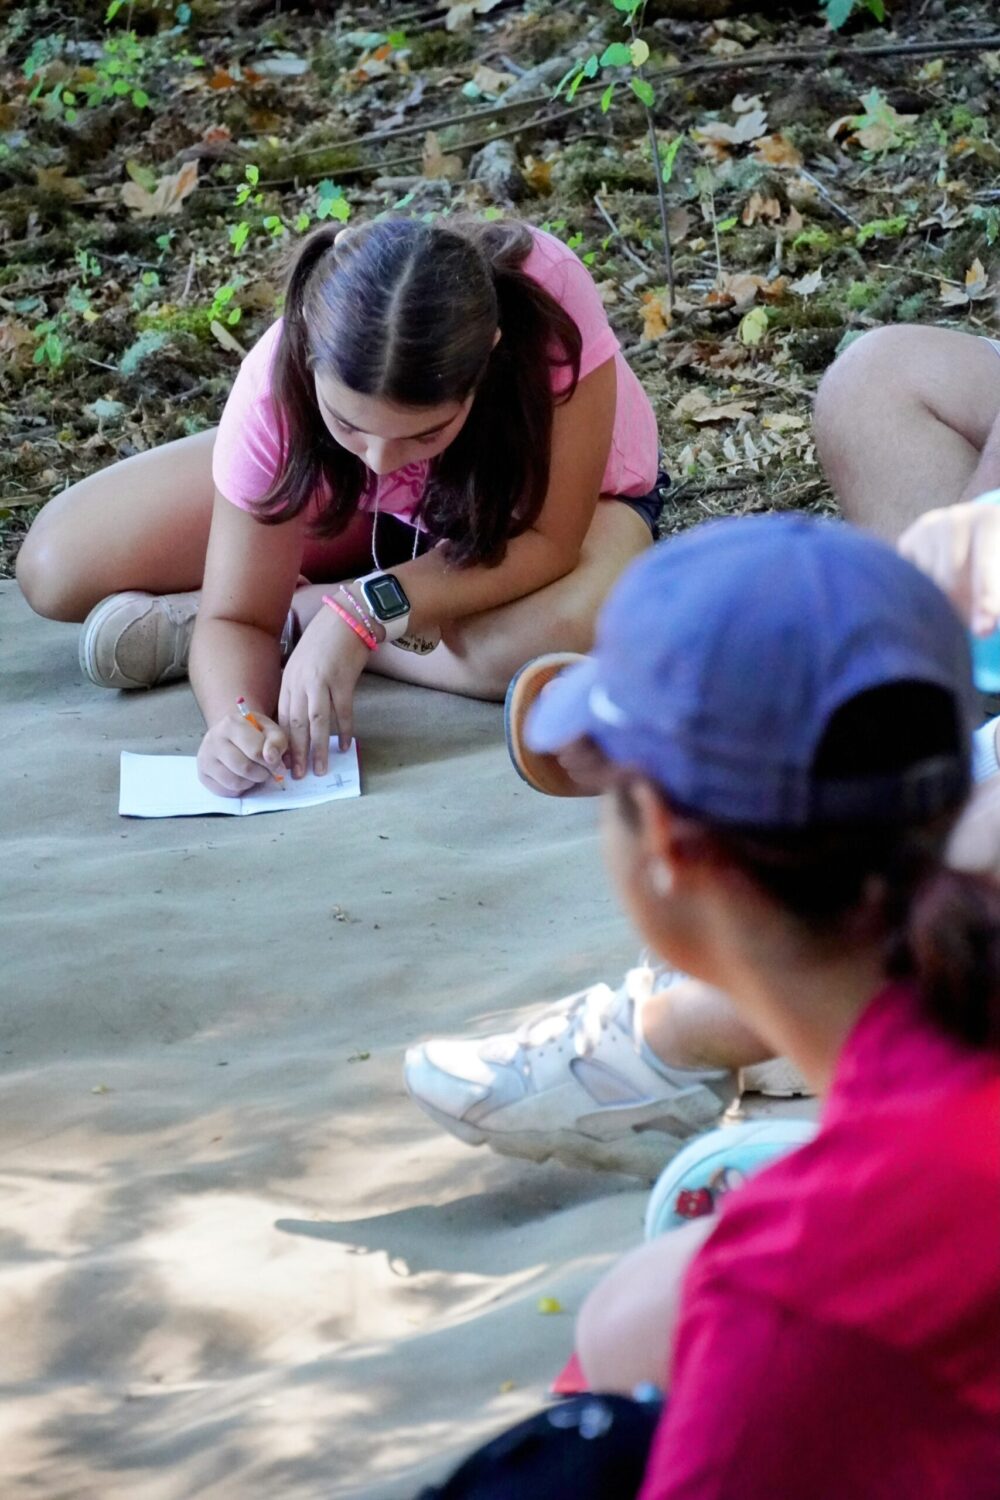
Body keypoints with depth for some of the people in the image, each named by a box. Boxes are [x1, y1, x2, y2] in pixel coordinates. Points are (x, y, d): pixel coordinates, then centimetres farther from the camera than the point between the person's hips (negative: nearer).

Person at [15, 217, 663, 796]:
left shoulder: (550, 300, -42)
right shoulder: (277, 386, -35)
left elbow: (551, 543, -34)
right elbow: (235, 615, -24)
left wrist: (366, 611, -43)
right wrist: (235, 717, -46)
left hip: (556, 498, 0)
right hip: (367, 509, 1)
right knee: (56, 569, -12)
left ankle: (298, 614, -18)